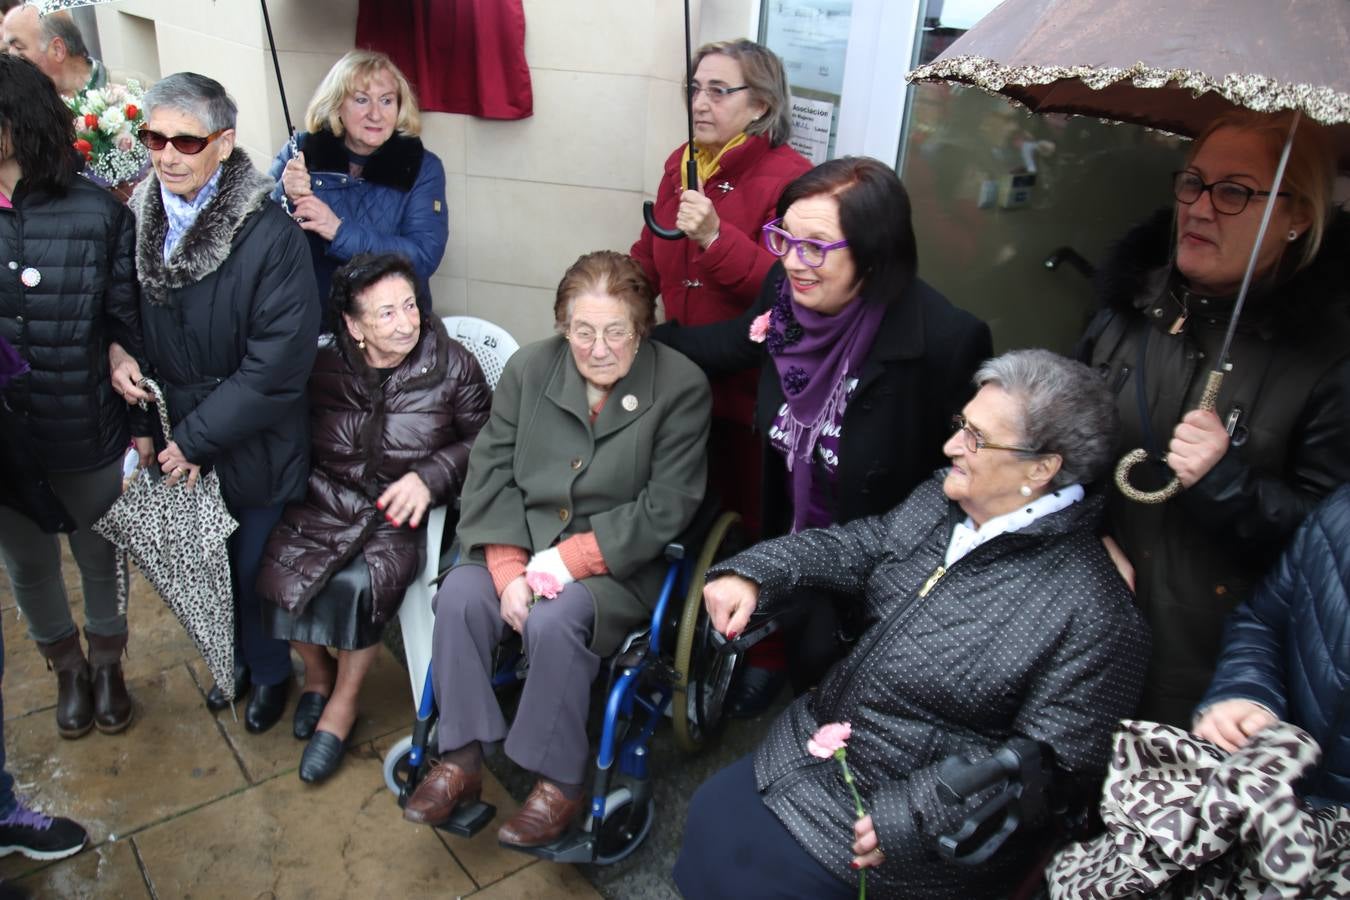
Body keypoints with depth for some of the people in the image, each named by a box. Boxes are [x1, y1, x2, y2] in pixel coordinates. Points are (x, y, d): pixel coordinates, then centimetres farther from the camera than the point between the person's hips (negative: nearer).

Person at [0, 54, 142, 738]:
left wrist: (141, 425, -5)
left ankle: (108, 665, 45)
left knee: (99, 557, 18)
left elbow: (130, 327, -8)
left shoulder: (99, 213, -13)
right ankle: (67, 670, 46)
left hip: (88, 438, -2)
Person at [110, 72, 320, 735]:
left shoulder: (270, 234, -22)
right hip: (176, 438, 5)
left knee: (253, 572, 14)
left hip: (254, 449, -5)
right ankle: (235, 658, 50)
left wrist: (196, 440, -18)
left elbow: (276, 366, -23)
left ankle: (270, 670, 43)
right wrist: (119, 354, -10)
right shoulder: (138, 218, -5)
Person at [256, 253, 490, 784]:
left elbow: (484, 441, 1)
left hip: (399, 511, -2)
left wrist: (430, 476, -12)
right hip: (327, 500, 2)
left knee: (361, 583, -29)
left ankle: (344, 701, 0)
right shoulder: (326, 368, 1)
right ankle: (316, 669, 11)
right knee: (279, 570, -22)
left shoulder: (450, 366, -3)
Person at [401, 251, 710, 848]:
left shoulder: (681, 387, -11)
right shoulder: (529, 368, 1)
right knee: (460, 594, -22)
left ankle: (559, 784, -9)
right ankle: (460, 760, -6)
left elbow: (666, 507, -13)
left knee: (554, 620, -30)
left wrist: (569, 559, -19)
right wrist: (508, 569, -13)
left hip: (620, 561, -4)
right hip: (525, 544, 4)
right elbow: (491, 472, 1)